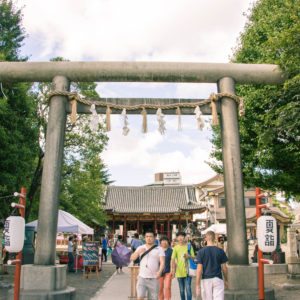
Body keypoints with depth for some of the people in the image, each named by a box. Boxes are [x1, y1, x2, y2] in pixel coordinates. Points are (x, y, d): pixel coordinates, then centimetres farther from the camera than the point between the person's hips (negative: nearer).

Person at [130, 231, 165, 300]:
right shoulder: (140, 248, 8)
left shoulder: (159, 249, 1)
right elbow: (132, 258, 3)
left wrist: (159, 272, -28)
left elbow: (162, 262, -9)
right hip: (142, 277, 1)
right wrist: (138, 252, -15)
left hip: (153, 279, -1)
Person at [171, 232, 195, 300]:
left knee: (188, 289, -6)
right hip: (179, 272, 1)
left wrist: (189, 256, -17)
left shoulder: (189, 246, 0)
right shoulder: (176, 247, 1)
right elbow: (173, 259, -3)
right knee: (182, 290, 11)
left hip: (188, 271, -1)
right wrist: (173, 269, -13)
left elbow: (193, 257, 5)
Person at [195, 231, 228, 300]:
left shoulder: (201, 251, -5)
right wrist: (226, 280, 20)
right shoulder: (220, 251, -1)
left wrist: (197, 285, -5)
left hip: (206, 280, 0)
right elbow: (224, 268, 3)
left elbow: (199, 269, -8)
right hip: (218, 279, 0)